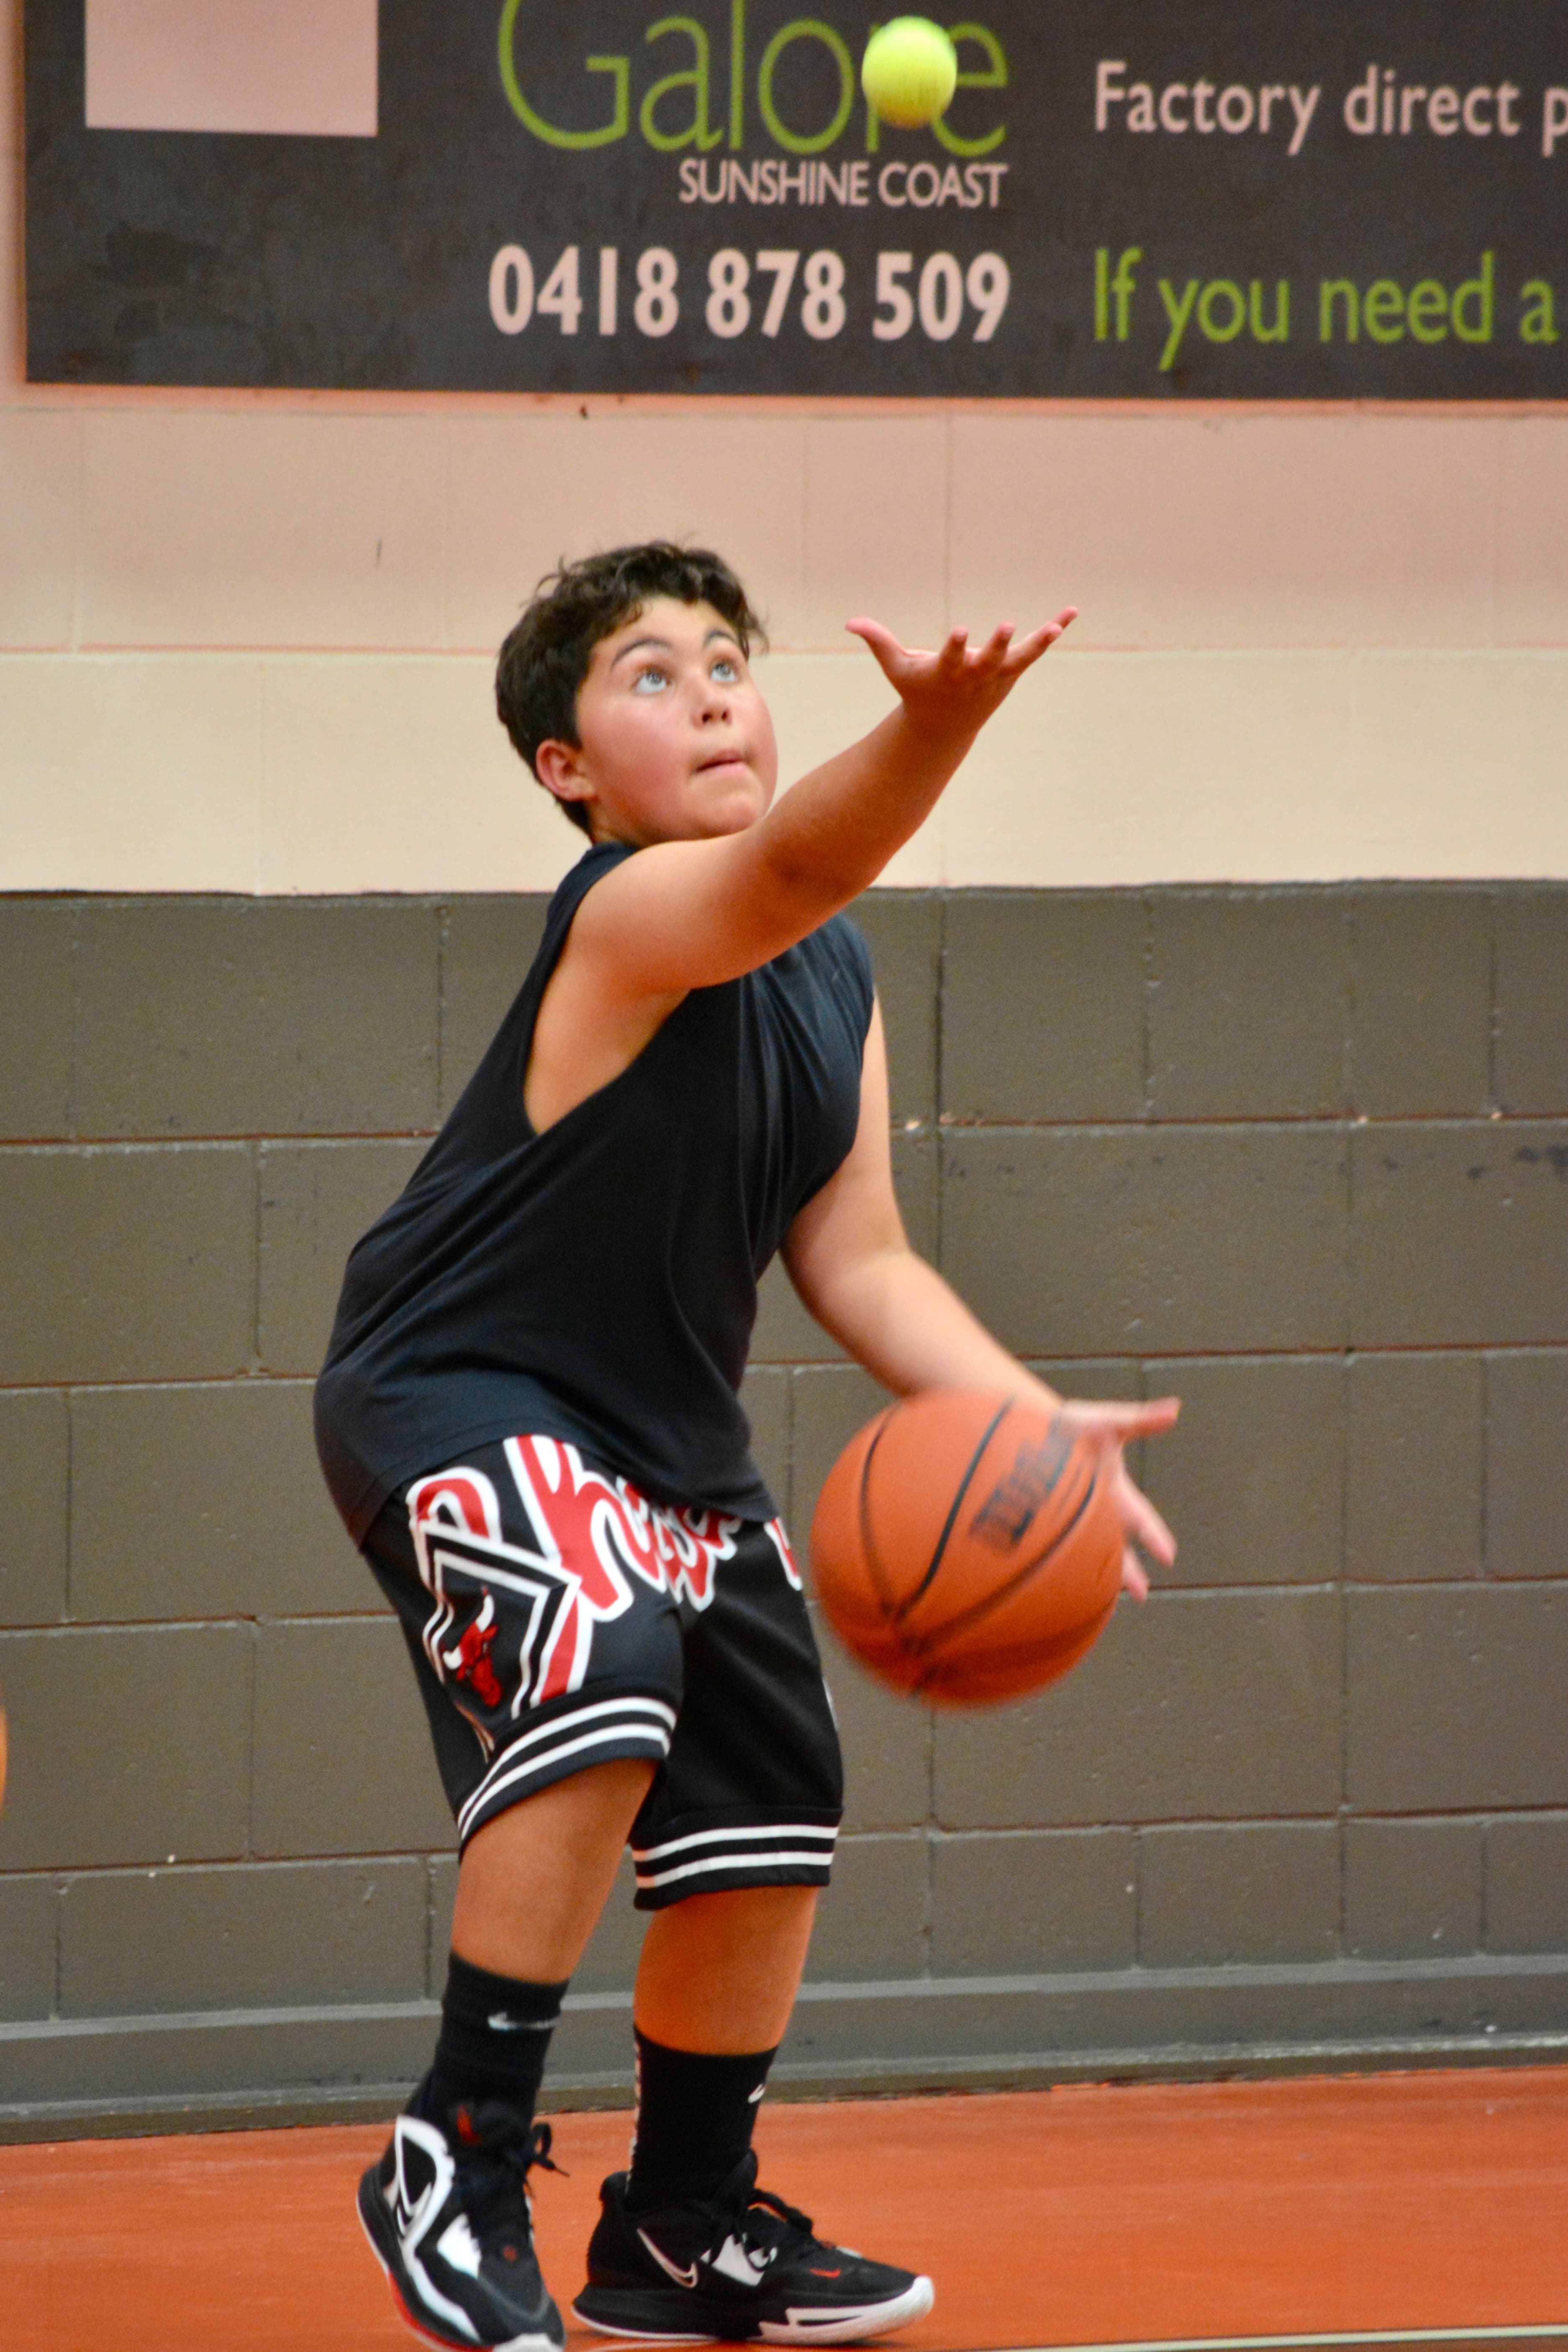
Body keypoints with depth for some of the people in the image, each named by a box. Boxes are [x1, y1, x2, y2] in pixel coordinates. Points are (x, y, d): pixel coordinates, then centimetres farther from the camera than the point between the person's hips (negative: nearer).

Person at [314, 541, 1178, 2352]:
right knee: (601, 1685, -34)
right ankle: (459, 2162, -21)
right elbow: (787, 870, -47)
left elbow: (854, 1260, 5)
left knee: (768, 1824, 14)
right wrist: (928, 737, -68)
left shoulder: (836, 979, 3)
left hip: (664, 1430, 9)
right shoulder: (631, 914, -24)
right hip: (454, 1396, -9)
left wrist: (1029, 1419, -10)